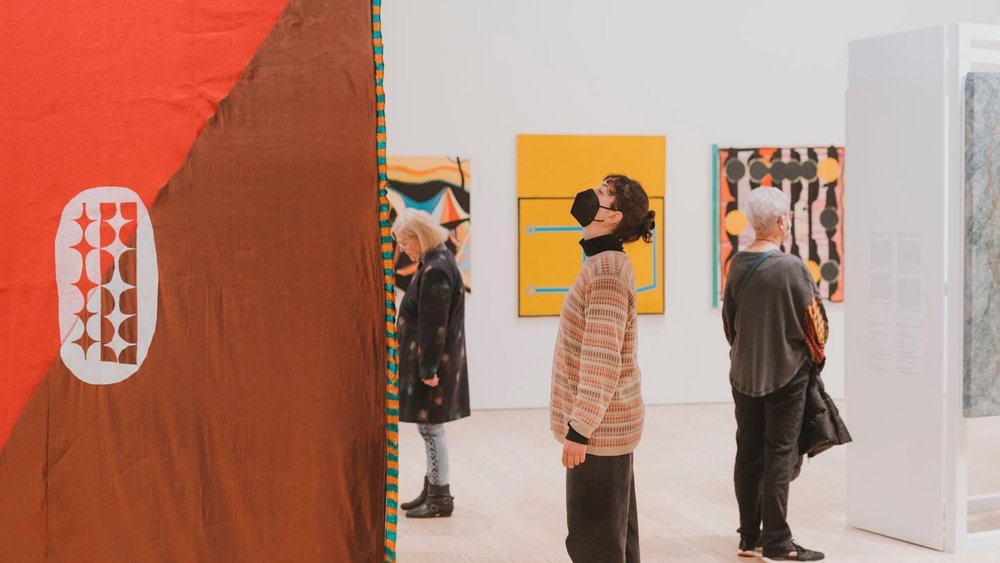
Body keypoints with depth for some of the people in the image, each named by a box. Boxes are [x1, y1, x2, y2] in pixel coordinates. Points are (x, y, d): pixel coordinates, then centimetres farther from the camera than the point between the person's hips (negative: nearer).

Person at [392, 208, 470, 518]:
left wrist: (429, 368, -20)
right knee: (428, 427, 15)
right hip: (424, 359, 10)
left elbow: (434, 325, -22)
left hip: (432, 362, -10)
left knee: (430, 427, -2)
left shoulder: (436, 270, -20)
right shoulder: (434, 262, 11)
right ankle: (432, 490, 24)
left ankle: (440, 497, 6)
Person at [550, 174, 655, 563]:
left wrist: (579, 429, -22)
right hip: (605, 423, 10)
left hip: (598, 427, -10)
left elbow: (602, 361, -24)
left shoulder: (606, 271, -19)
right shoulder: (607, 264, 12)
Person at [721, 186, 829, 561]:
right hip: (785, 373, -5)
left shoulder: (737, 264, -2)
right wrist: (816, 352, 10)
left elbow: (728, 318, 7)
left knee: (748, 453, 11)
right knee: (779, 455, 1)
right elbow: (812, 319, -9)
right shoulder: (791, 267, -18)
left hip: (744, 373, 5)